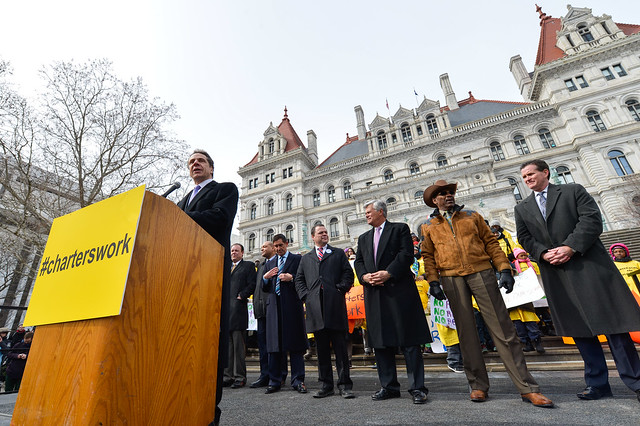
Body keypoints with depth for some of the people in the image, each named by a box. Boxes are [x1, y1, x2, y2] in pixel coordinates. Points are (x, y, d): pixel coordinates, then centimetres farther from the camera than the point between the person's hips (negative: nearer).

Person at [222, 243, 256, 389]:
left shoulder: (248, 266, 4)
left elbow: (252, 284, -5)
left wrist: (241, 296, -12)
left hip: (238, 309, -6)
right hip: (225, 309, 6)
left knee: (238, 344, -1)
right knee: (226, 344, 11)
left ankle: (240, 376, 8)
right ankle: (228, 375, 20)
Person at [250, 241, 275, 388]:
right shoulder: (261, 265, 23)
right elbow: (257, 285, 20)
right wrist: (256, 303, 12)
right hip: (261, 308, 7)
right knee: (262, 340, 8)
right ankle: (265, 375, 17)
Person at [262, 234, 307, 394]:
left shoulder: (297, 259, 6)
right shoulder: (269, 263, 20)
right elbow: (264, 288, 18)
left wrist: (291, 277, -15)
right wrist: (265, 277, -2)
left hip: (292, 305, -4)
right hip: (274, 306, 4)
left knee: (295, 344, 0)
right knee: (274, 345, 8)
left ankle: (297, 381, 9)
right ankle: (275, 381, 18)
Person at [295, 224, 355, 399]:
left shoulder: (338, 253, 15)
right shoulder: (306, 258, 19)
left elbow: (348, 273, 7)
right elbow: (299, 280, 15)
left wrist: (340, 288, -6)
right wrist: (305, 296, 1)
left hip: (335, 305, -2)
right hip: (315, 307, 2)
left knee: (340, 348, 1)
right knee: (322, 348, 9)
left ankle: (344, 385, 11)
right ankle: (326, 385, 20)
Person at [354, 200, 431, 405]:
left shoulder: (400, 228, 6)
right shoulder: (363, 238, 22)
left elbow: (407, 254, -6)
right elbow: (358, 261, 14)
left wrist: (388, 273, -16)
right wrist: (364, 276, -6)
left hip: (399, 290, -5)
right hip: (374, 294, 5)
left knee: (409, 341, -1)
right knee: (380, 342, 9)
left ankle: (417, 388, 10)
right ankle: (389, 386, 21)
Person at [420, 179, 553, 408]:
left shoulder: (472, 216, 12)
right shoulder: (429, 226, 11)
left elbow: (491, 243, 9)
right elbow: (428, 256, 9)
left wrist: (504, 269, 0)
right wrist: (433, 282, -1)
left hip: (481, 272, 0)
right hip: (451, 279, 0)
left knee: (503, 328, -1)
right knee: (466, 332, 6)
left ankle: (527, 388, 8)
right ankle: (478, 385, 18)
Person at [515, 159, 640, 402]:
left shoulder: (573, 191, 7)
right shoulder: (522, 209, 14)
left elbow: (592, 220, -5)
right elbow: (525, 239, 8)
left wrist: (571, 247, -16)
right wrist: (544, 253, -9)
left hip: (588, 265, -3)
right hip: (555, 275, 3)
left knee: (612, 322, -1)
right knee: (578, 328, 6)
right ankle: (597, 383, 14)